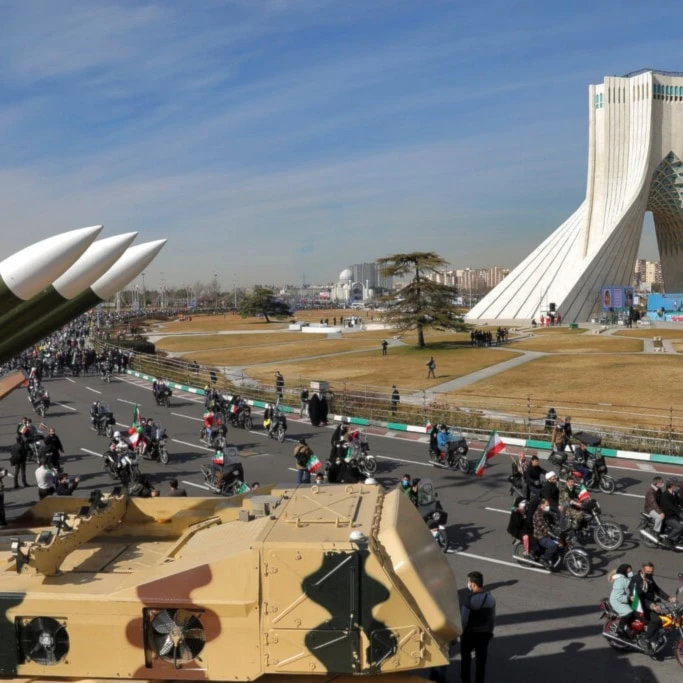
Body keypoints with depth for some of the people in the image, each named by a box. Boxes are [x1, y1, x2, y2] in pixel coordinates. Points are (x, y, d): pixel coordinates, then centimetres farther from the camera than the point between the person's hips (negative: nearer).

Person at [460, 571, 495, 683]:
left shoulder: (469, 599, -25)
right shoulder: (491, 598, -7)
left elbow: (463, 619, -20)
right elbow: (492, 618, 3)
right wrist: (489, 632, 16)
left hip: (469, 634, -4)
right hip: (484, 634, 4)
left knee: (466, 659, 17)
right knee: (481, 661, 16)